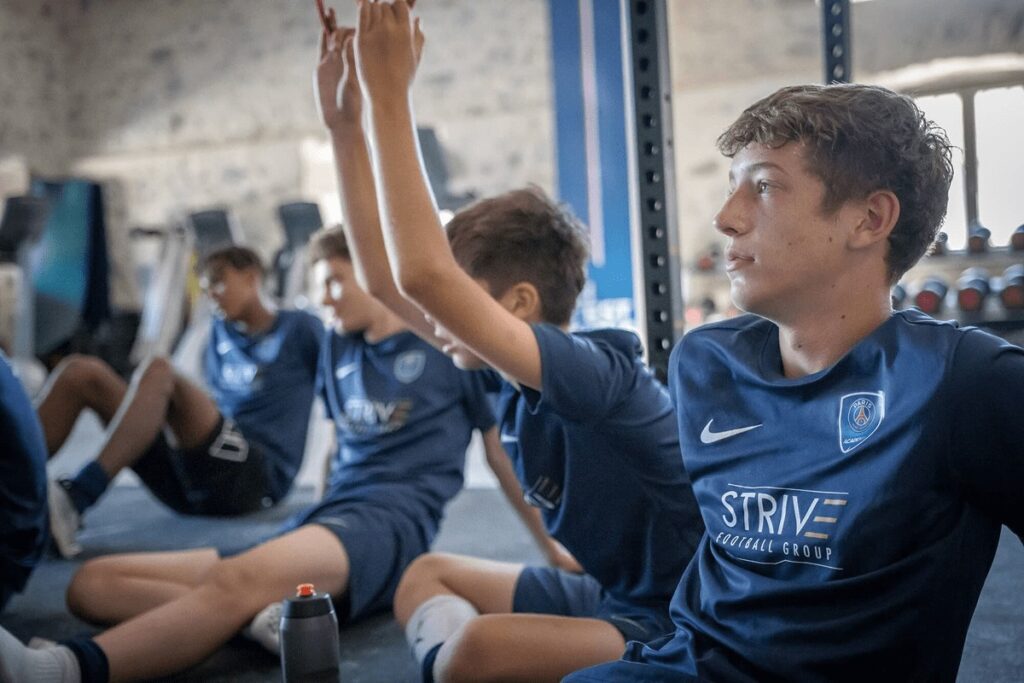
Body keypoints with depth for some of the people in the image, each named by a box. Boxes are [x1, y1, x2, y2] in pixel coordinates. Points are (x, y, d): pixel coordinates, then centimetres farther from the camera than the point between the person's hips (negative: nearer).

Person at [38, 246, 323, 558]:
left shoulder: (299, 328, 9)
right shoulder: (221, 332, 26)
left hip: (255, 481, -6)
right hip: (190, 485, 6)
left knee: (158, 371, -30)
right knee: (81, 372, -8)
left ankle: (75, 500, -47)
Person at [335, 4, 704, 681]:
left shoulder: (599, 373, -26)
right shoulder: (514, 373, -1)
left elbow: (425, 276, -38)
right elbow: (386, 278, 2)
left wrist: (389, 96, -32)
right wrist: (343, 118, -1)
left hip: (667, 623, -9)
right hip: (600, 591, 9)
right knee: (427, 574, 16)